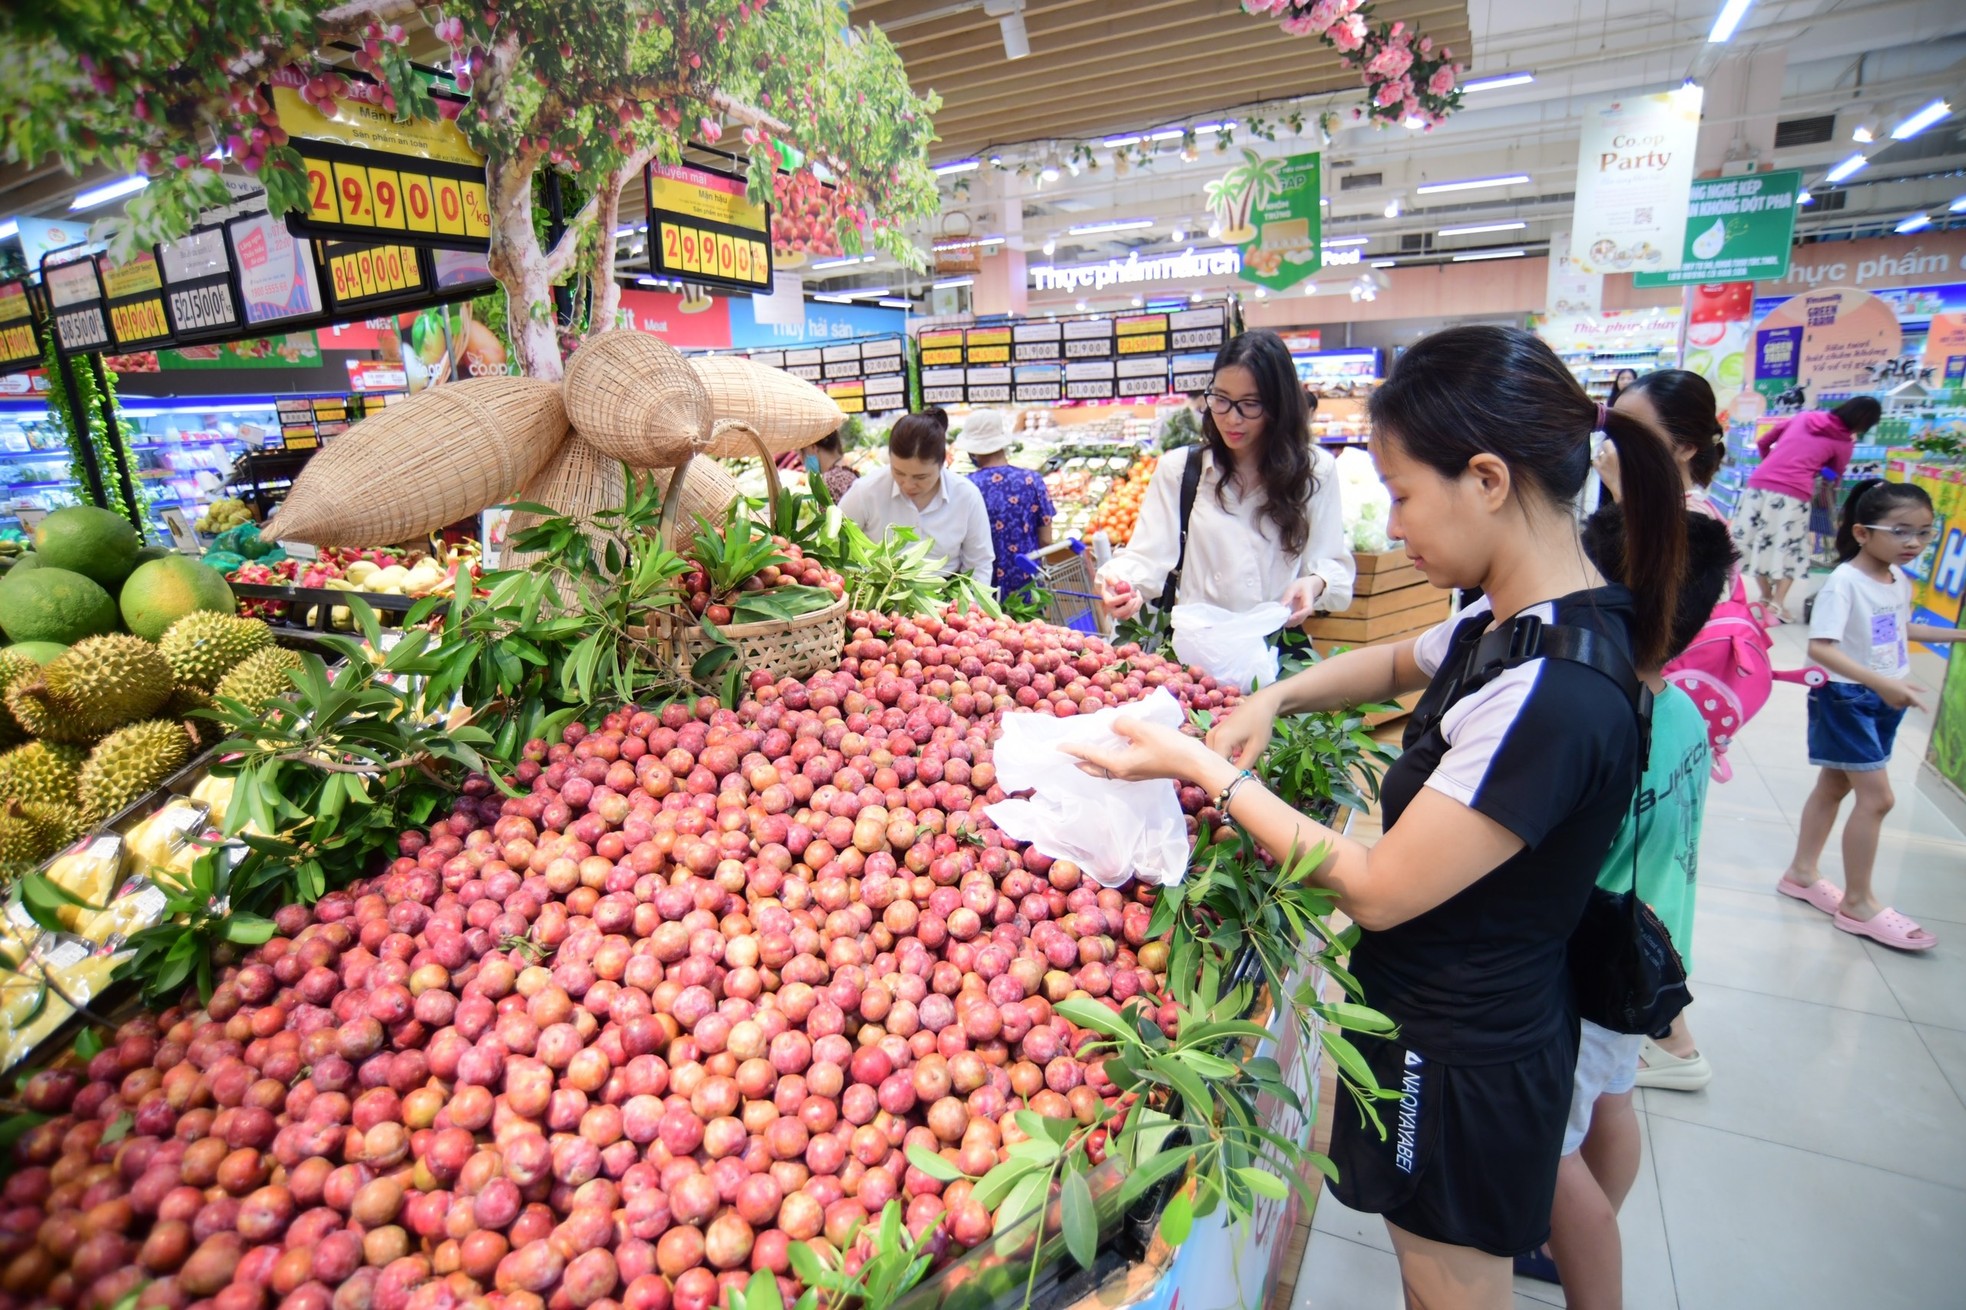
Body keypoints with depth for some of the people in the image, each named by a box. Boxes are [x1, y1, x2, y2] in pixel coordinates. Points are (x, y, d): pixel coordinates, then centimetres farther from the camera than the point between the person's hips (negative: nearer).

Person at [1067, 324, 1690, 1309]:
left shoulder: (1548, 696, -32)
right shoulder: (1514, 623, -3)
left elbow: (1378, 891, -26)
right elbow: (1402, 662, 17)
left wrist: (1203, 769, -21)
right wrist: (1274, 698, 0)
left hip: (1458, 1057, -8)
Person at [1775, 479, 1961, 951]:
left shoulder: (1900, 580, 5)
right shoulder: (1844, 582, -21)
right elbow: (1820, 648, -30)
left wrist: (1957, 634, 23)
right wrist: (1880, 682, -36)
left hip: (1884, 702, 8)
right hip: (1846, 699, -8)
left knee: (1834, 786, 16)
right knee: (1877, 796, -6)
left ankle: (1802, 872, 30)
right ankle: (1857, 903, 6)